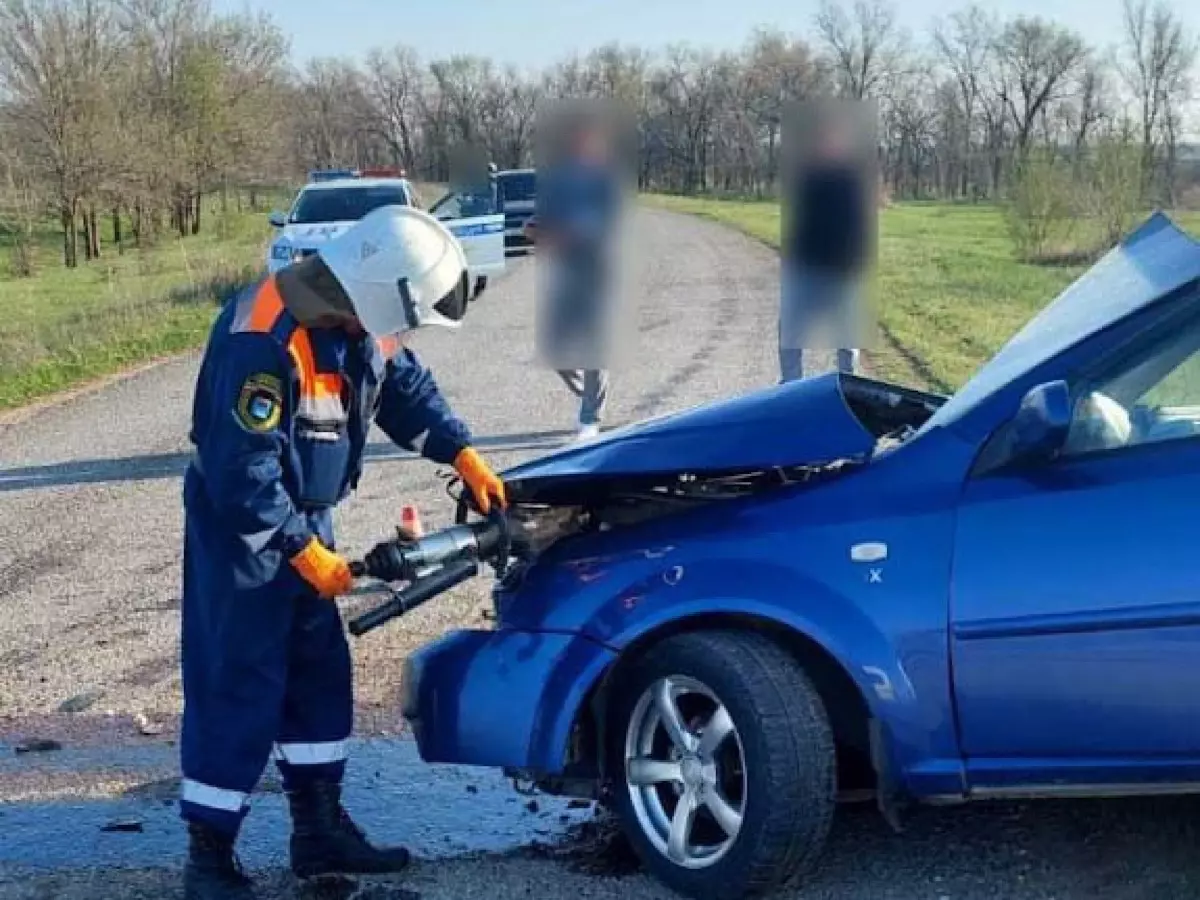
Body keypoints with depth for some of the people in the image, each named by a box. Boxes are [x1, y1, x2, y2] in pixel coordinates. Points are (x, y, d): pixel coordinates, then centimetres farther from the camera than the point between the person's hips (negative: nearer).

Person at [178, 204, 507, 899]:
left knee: (321, 669, 13)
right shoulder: (265, 340, -29)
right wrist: (305, 554, -22)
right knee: (238, 684, -5)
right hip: (241, 526, -9)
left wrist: (463, 454, 3)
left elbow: (407, 386, 15)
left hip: (305, 518, 9)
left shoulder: (359, 321, -2)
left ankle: (320, 826, 24)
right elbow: (243, 474, -28)